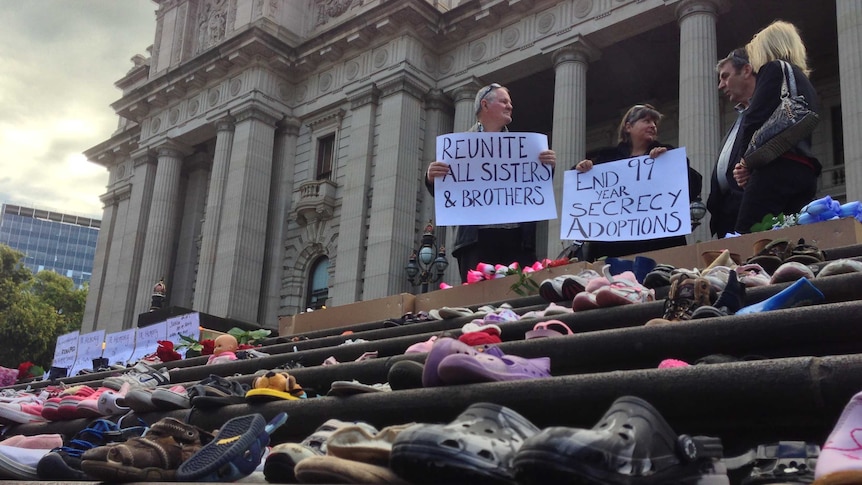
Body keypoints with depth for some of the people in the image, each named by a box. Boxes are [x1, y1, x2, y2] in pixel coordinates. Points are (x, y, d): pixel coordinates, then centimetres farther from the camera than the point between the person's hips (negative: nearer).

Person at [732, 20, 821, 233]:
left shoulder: (774, 69, 4)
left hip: (778, 169, -8)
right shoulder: (806, 83, 29)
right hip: (805, 172, 9)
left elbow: (754, 120, -8)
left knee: (748, 238, -15)